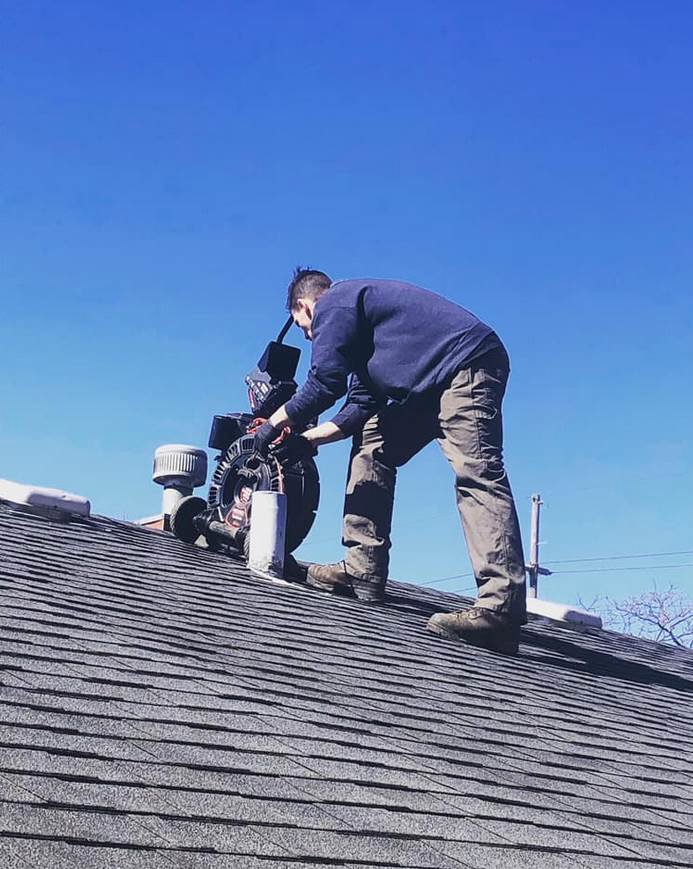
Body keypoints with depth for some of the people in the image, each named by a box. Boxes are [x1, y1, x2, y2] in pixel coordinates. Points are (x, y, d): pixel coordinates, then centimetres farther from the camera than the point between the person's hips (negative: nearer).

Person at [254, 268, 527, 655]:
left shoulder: (333, 303, 0)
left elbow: (324, 384, -8)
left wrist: (274, 424, 4)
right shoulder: (355, 309, 29)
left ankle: (501, 611, -36)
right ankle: (364, 570, 9)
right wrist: (308, 439, 23)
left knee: (477, 474, -23)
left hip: (469, 365, -11)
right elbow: (361, 409, 24)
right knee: (372, 446, 16)